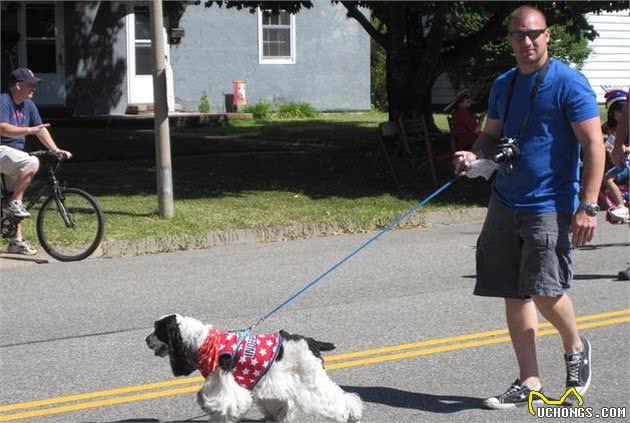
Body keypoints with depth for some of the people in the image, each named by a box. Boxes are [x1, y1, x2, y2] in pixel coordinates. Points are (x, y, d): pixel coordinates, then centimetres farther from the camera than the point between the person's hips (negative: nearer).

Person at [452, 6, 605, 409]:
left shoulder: (569, 83, -8)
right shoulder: (504, 85, 12)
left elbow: (594, 145, -11)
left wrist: (588, 206, -17)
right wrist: (474, 156, -1)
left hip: (551, 206, -6)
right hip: (505, 204, 6)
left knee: (544, 292, -12)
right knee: (515, 295, 6)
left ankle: (576, 348, 18)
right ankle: (529, 382, 15)